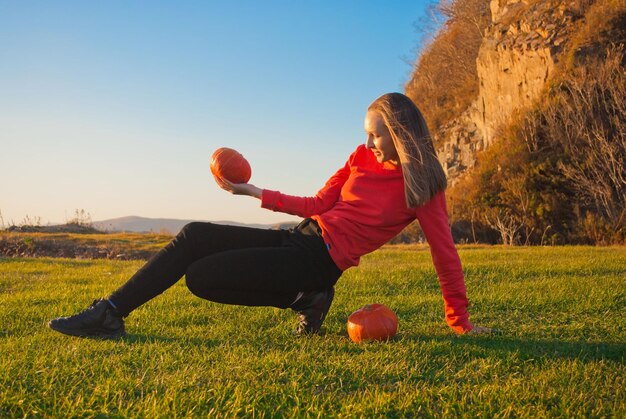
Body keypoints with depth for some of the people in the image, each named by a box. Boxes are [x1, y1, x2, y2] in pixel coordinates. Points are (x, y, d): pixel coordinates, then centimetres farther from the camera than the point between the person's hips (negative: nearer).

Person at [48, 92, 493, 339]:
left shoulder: (420, 186, -8)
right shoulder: (364, 156, 9)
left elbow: (446, 254, -8)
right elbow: (319, 204, 12)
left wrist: (461, 322, -8)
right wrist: (255, 192, 9)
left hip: (319, 260, -7)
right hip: (300, 237, 7)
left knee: (200, 276, -16)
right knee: (194, 235, -5)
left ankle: (302, 300, -5)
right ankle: (109, 314, -1)